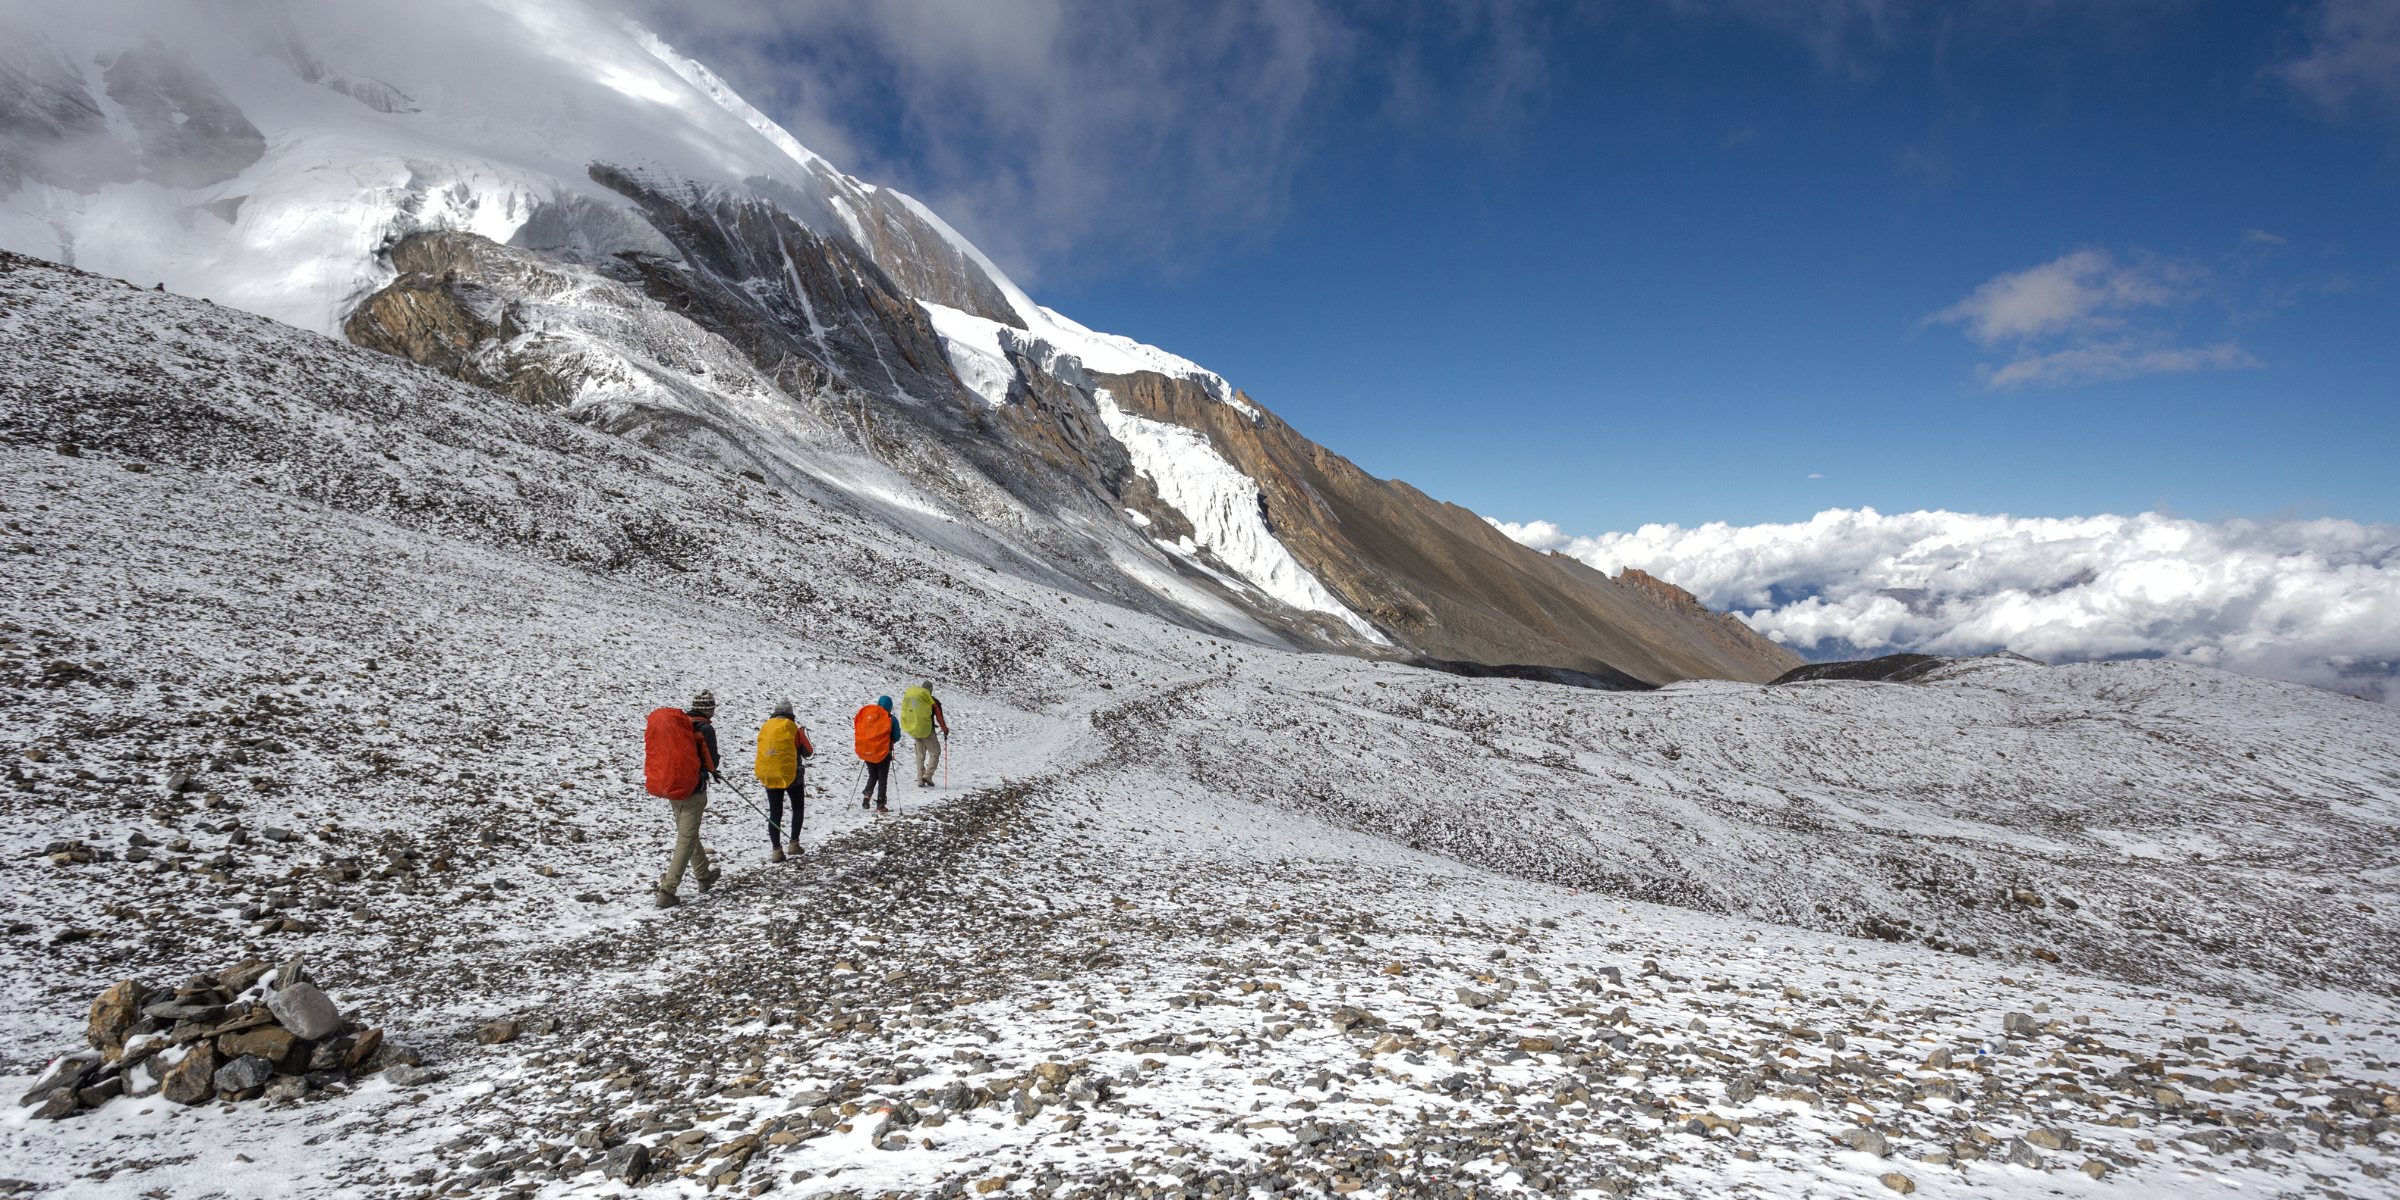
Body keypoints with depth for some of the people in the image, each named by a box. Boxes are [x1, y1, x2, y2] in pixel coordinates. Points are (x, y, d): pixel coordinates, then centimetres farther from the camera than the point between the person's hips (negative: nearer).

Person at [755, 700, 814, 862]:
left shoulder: (764, 728, 5)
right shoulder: (792, 728, -5)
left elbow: (762, 750, 15)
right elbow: (807, 751, 2)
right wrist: (802, 734, 15)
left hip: (769, 777, 3)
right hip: (791, 775, -3)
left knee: (775, 813, 7)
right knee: (797, 808, 14)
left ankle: (776, 849, 3)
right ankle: (794, 843, 3)